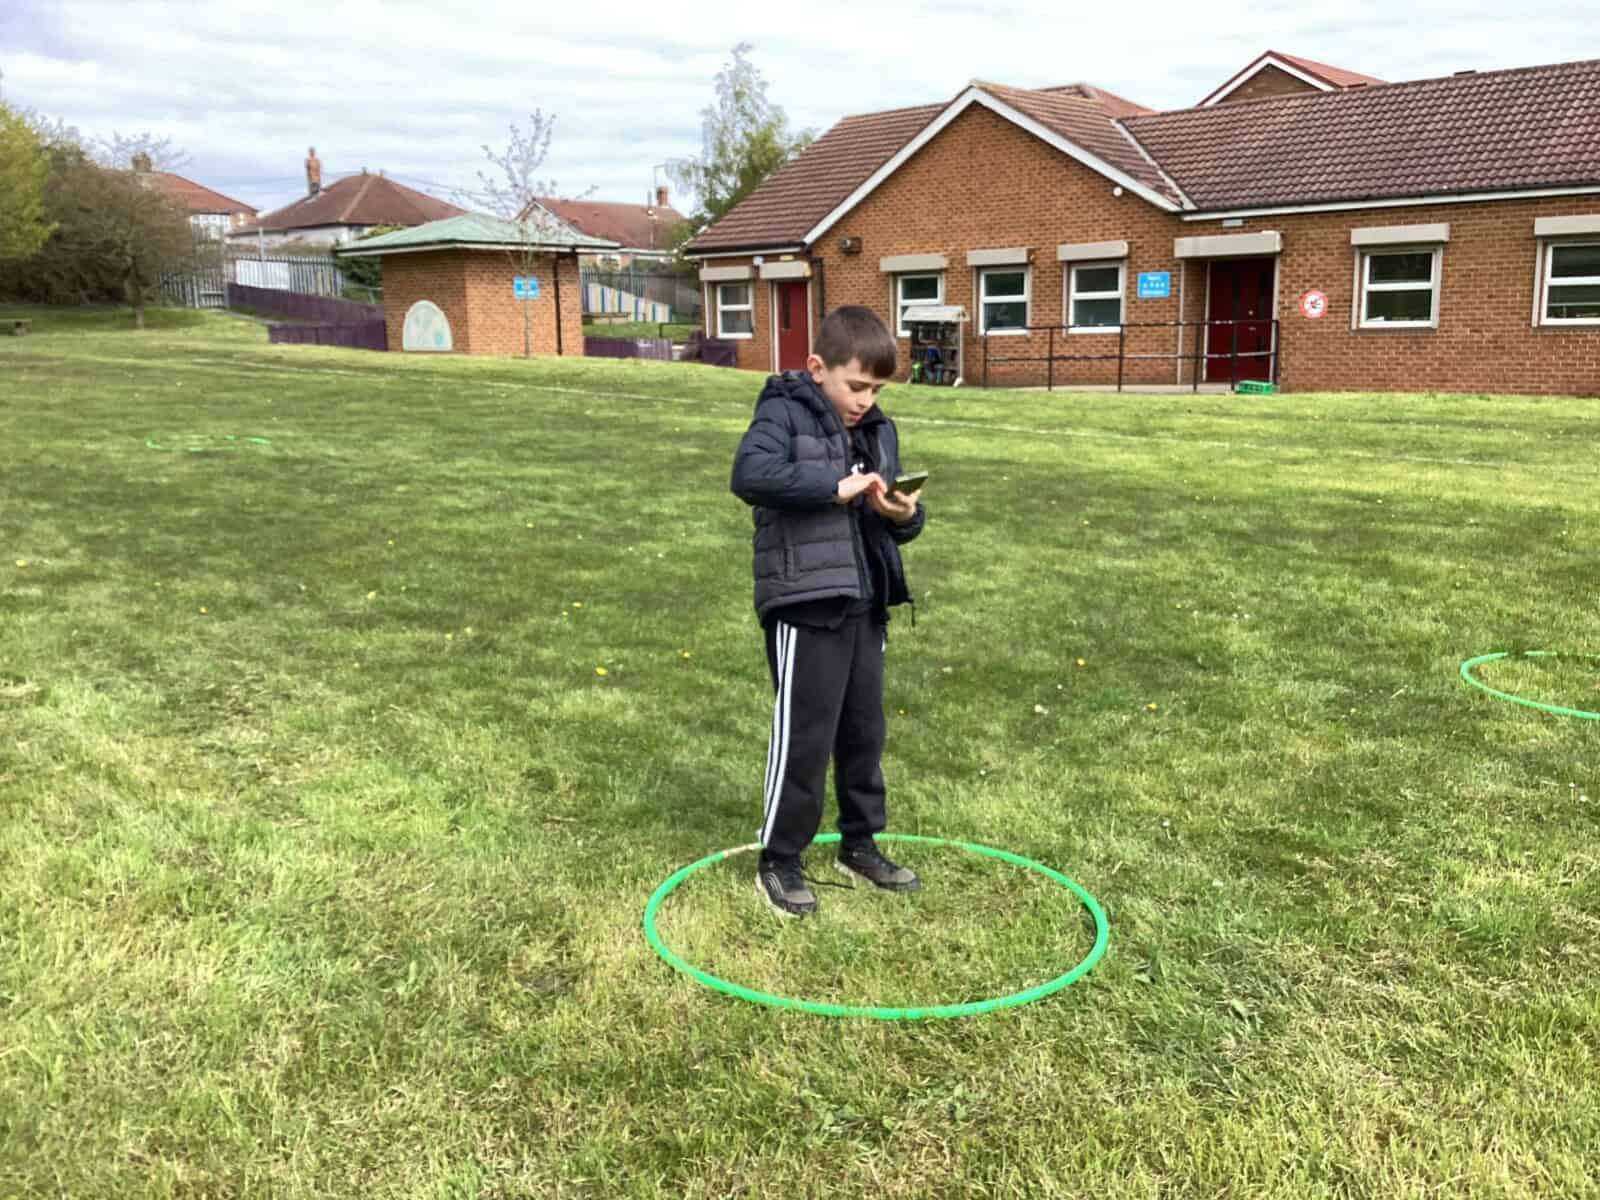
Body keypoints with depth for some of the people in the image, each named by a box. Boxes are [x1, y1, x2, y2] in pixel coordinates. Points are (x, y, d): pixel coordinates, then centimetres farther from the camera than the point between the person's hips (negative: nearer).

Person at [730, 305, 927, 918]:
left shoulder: (878, 430, 13)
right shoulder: (784, 413, -8)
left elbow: (900, 520, 16)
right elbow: (750, 474, -28)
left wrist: (905, 514, -8)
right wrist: (836, 486, -28)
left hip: (864, 604, 7)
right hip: (804, 604, -7)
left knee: (865, 731, 16)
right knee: (804, 735, -2)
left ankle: (860, 844, 32)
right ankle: (779, 860, 14)